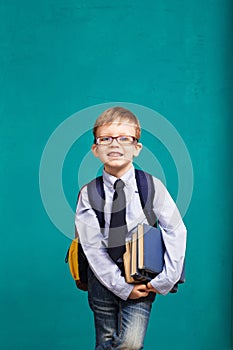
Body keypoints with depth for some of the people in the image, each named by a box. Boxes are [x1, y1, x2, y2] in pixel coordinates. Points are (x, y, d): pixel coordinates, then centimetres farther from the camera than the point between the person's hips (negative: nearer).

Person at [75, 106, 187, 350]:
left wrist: (166, 280, -10)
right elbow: (93, 247, -9)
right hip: (104, 275, 1)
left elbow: (176, 231, -6)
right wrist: (122, 286, -13)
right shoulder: (88, 194, -9)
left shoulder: (152, 186, -9)